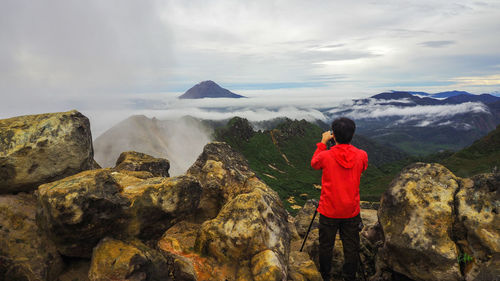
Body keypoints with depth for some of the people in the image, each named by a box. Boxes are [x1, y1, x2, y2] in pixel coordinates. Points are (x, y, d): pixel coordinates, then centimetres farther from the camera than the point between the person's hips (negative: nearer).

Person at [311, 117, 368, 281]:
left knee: (326, 246, 15)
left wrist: (322, 143, 9)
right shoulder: (361, 155, -10)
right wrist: (347, 145, 12)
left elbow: (314, 163, 7)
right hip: (351, 212, 2)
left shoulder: (325, 156, -17)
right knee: (351, 249, 14)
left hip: (329, 211, -1)